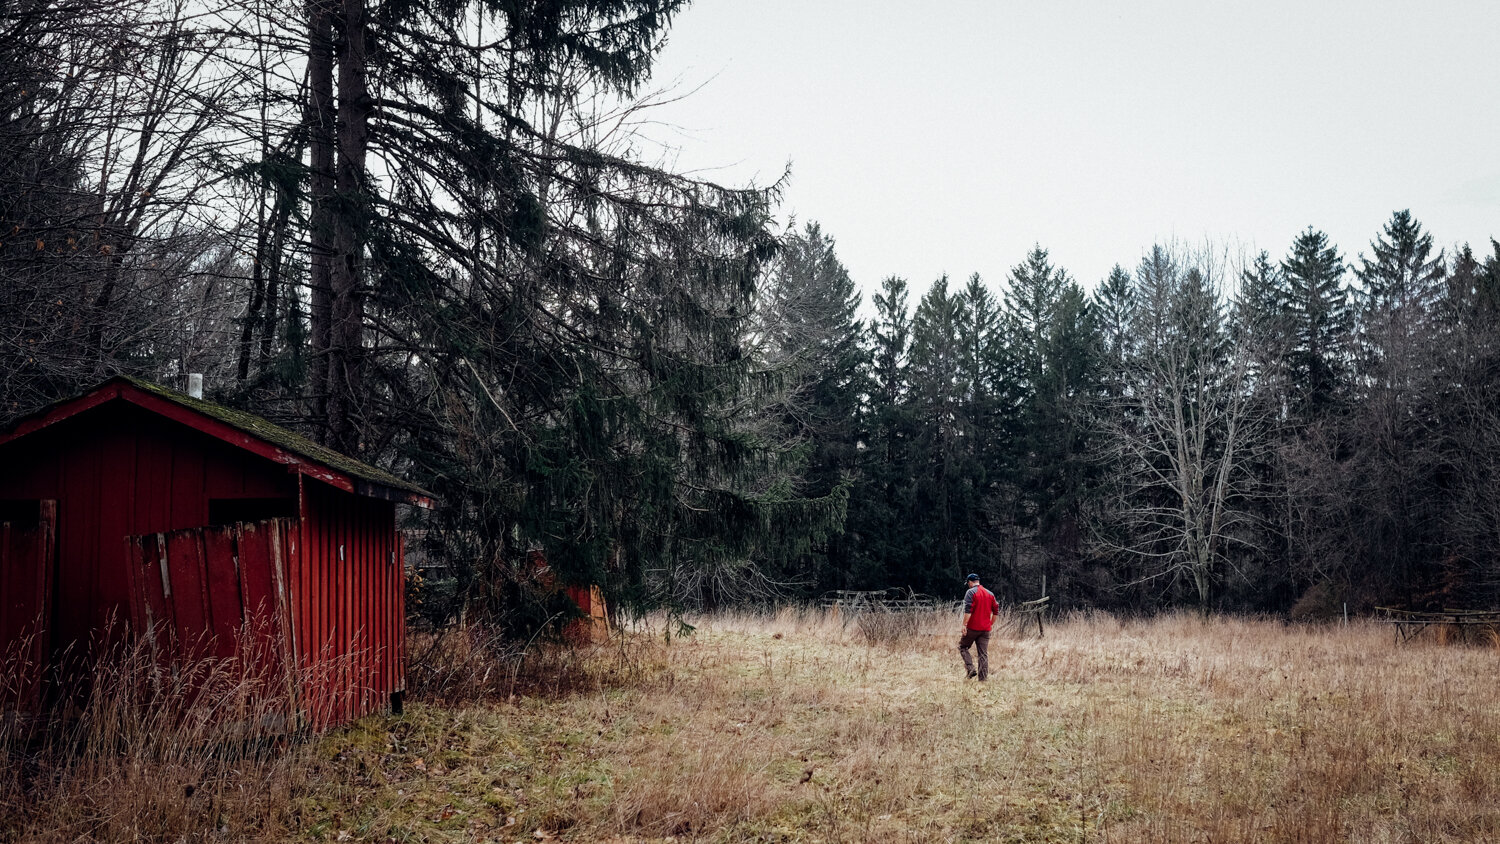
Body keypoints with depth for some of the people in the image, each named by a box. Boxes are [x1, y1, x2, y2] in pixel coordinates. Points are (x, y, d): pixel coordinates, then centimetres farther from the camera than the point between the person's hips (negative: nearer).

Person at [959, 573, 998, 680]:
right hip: (986, 629, 5)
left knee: (962, 646, 11)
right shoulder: (990, 594, 12)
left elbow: (968, 610, -18)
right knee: (984, 653, 7)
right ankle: (983, 678, 4)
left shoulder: (970, 592, -8)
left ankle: (970, 669, -5)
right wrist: (991, 623, 22)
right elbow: (996, 610, 14)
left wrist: (964, 625, -17)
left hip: (972, 628, -5)